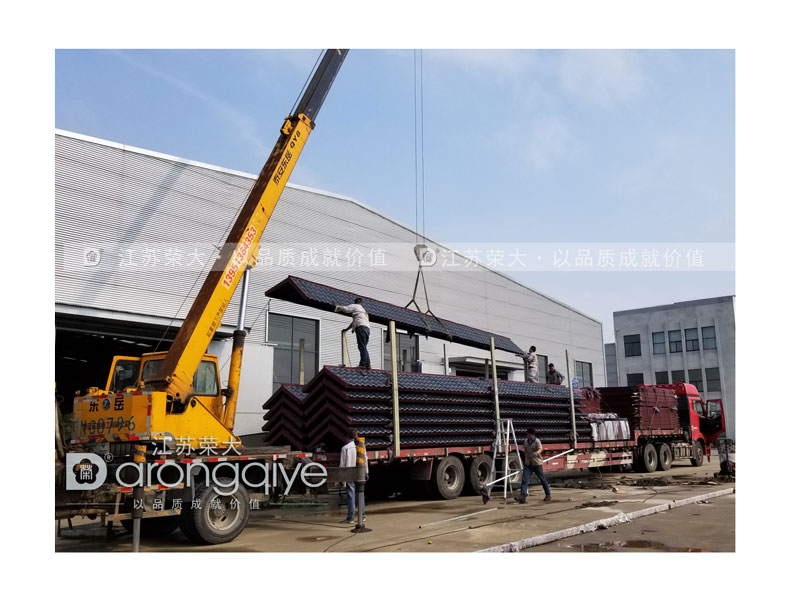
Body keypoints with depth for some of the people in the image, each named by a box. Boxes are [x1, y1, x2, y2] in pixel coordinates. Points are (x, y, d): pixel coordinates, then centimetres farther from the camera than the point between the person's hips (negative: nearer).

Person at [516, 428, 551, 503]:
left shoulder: (537, 441, -11)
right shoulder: (525, 441, 6)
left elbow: (540, 449, -27)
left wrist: (536, 453, -46)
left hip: (537, 463, -4)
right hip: (528, 464, 4)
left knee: (542, 479, 8)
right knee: (525, 479, -10)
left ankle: (547, 495, 27)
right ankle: (523, 496, -17)